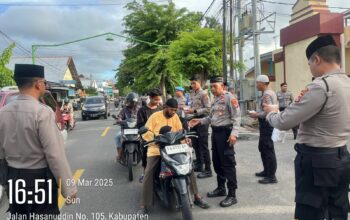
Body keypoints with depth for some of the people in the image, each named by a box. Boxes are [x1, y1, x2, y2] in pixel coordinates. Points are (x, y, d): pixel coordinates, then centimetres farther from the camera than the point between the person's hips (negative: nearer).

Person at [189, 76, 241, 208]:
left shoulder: (229, 97, -10)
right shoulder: (216, 99, 17)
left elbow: (236, 117, -16)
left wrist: (234, 133, -26)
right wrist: (200, 121, 7)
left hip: (225, 132, -9)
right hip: (215, 132, 9)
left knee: (227, 163, -7)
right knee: (217, 162, 15)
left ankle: (232, 195, 0)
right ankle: (221, 188, 29)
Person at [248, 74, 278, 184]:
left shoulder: (266, 95, -18)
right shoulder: (271, 92, 15)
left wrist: (256, 115, -14)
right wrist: (257, 113, 12)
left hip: (267, 124, -11)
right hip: (267, 123, 11)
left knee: (268, 150, -5)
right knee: (263, 148, 18)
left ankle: (271, 176, 3)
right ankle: (267, 170, 29)